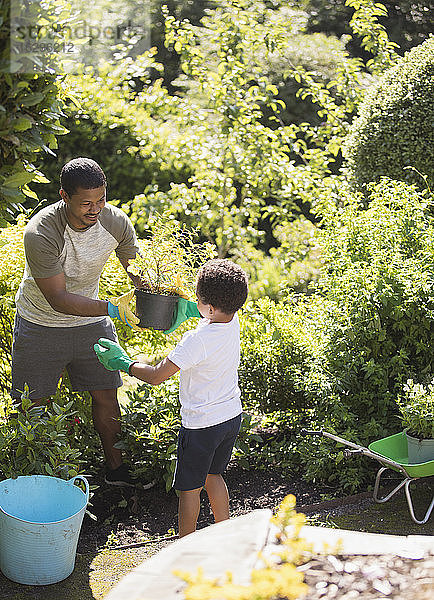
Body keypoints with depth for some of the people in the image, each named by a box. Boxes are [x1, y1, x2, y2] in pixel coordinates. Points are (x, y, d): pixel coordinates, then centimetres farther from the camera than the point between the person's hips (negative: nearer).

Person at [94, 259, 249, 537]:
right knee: (213, 476, 26)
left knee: (189, 488, 12)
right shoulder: (233, 322, -7)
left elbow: (156, 376, -22)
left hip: (202, 425, -8)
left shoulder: (197, 340, -29)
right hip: (232, 417, 8)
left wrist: (123, 362, -8)